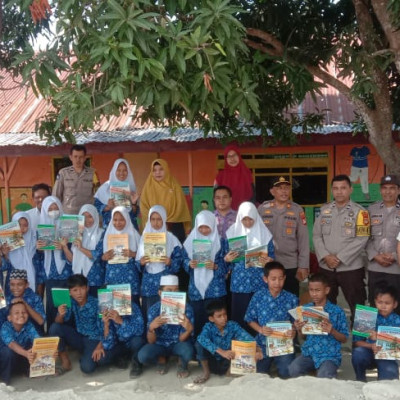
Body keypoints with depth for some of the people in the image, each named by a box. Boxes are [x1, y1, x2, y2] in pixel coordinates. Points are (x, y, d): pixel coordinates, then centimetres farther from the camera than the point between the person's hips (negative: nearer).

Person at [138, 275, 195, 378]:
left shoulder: (186, 308, -19)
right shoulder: (154, 309, -16)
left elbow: (182, 339, -19)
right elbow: (151, 341, -17)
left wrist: (189, 329, -42)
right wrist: (151, 328, -40)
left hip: (178, 344, -1)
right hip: (160, 344, 1)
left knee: (188, 351, -34)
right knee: (143, 355, -28)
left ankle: (182, 365, 3)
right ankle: (161, 360, 7)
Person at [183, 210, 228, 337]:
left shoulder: (220, 241, 0)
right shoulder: (191, 240, 7)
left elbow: (226, 266, -2)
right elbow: (185, 260, 8)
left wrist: (215, 266, -20)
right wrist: (189, 264, -13)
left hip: (215, 289, -2)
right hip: (196, 288, 2)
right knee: (197, 320, 3)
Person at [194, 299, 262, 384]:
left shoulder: (233, 326, -11)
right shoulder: (209, 327, -17)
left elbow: (247, 337, -25)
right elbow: (202, 339, -39)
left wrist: (257, 350, -45)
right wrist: (222, 352, -49)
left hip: (226, 364, 0)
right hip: (212, 363, 0)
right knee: (199, 344, -26)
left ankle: (230, 370, -2)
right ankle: (206, 373, -5)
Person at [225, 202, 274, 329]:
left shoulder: (264, 233, 3)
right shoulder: (233, 232, 5)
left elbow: (271, 256, 4)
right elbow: (227, 256, 9)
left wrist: (269, 261, -17)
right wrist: (226, 259, -13)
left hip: (259, 282, -1)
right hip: (239, 282, 1)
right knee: (239, 315, 2)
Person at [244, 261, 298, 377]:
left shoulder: (291, 299, -6)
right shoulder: (258, 297, -5)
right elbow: (250, 319, 3)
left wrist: (294, 331, -22)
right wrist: (260, 329, -14)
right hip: (263, 343, 1)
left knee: (286, 374, -11)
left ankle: (278, 363, 22)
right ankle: (269, 362, 30)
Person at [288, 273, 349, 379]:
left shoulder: (337, 311, -4)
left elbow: (344, 339, 0)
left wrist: (332, 331, -19)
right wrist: (299, 330, -7)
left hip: (329, 355, -3)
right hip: (309, 352, 3)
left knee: (323, 377, -31)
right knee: (293, 370, -24)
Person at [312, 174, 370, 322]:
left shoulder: (360, 211, -5)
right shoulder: (324, 209, 7)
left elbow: (361, 240, -13)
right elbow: (317, 235, 4)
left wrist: (340, 258, -15)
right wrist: (325, 256, -10)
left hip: (351, 267, -3)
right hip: (326, 267, 4)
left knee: (357, 306, 4)